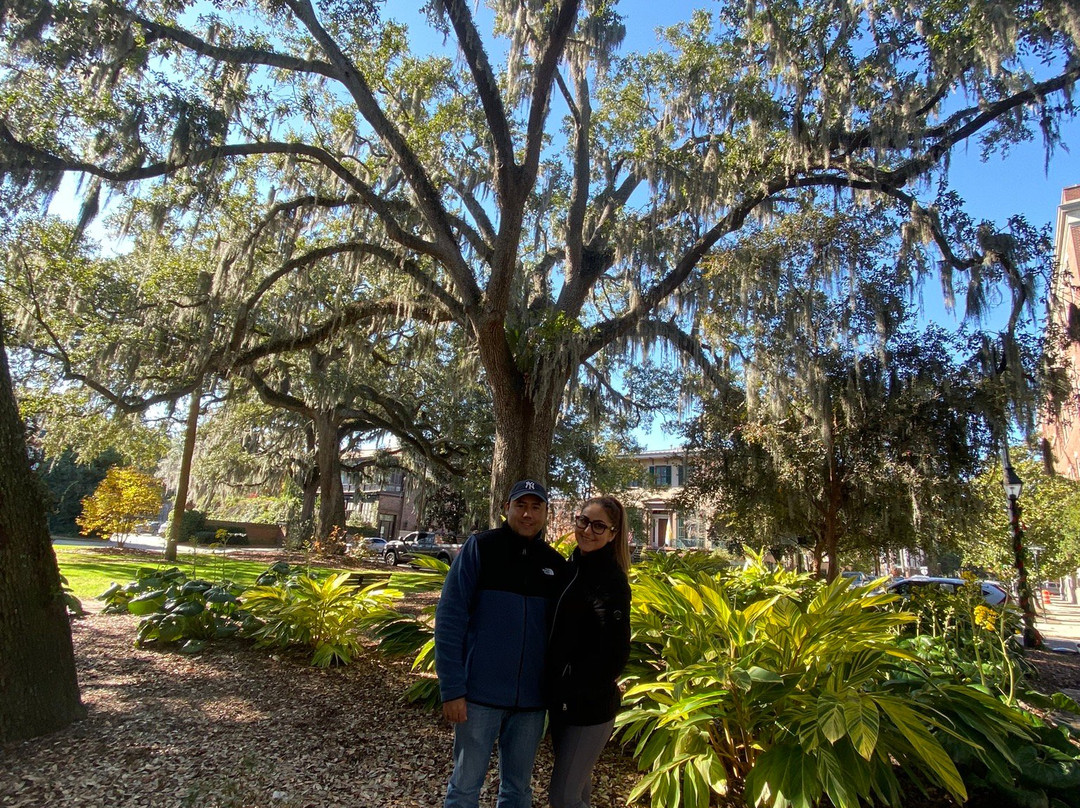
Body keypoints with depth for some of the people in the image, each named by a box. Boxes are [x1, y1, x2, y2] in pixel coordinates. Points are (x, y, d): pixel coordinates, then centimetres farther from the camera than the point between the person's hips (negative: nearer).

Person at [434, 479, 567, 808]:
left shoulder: (555, 564, 4)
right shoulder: (480, 547, -7)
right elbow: (450, 619, -10)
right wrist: (452, 689, -13)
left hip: (531, 697, 3)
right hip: (481, 694, -3)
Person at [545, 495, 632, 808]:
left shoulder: (611, 581, -18)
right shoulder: (570, 568, 4)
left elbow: (614, 655, -21)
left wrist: (569, 688, -13)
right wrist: (555, 687, 6)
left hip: (589, 707, -7)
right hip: (561, 701, 7)